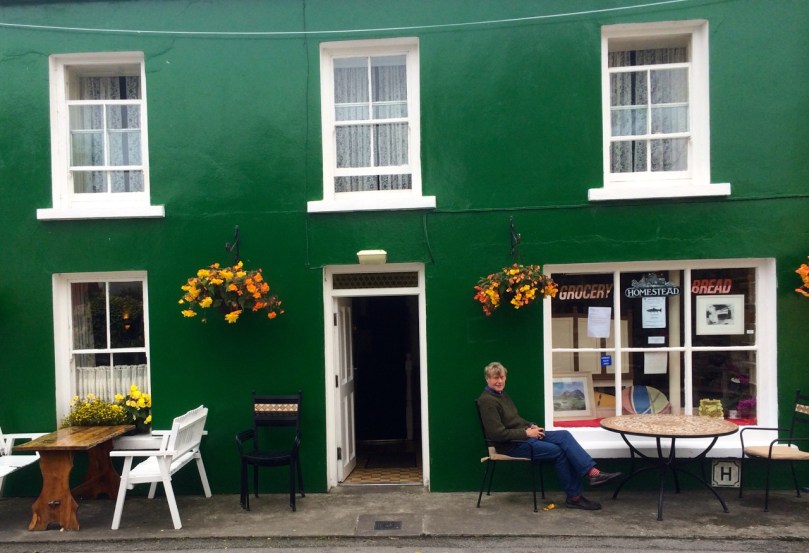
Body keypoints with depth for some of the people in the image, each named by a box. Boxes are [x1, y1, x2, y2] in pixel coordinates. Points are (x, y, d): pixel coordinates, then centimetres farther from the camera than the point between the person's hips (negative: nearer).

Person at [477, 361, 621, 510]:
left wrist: (531, 426, 3)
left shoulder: (502, 395, 12)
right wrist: (527, 432, -17)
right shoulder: (487, 401, -18)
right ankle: (573, 497, -5)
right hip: (512, 444, -9)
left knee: (564, 435, -10)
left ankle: (593, 472, -16)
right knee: (558, 451, -17)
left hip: (524, 435, 9)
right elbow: (498, 433, -23)